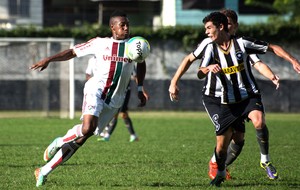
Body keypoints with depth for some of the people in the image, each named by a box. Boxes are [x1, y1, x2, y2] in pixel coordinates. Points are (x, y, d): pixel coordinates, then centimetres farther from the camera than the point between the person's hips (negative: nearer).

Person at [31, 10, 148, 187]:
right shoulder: (100, 43, 2)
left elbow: (141, 64, 27)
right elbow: (73, 52, 8)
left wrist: (140, 89, 19)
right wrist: (48, 59, -3)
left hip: (114, 101, 3)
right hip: (96, 90, -3)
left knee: (82, 137, -1)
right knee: (88, 128, -31)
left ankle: (45, 171, 6)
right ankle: (60, 142, 0)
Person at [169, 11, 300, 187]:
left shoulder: (242, 43, -6)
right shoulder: (210, 48, -2)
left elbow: (272, 48, -1)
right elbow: (200, 75, 4)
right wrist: (208, 68, -17)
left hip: (248, 96, -1)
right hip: (222, 102, 1)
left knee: (259, 121, -30)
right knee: (222, 143, -3)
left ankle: (265, 159, -8)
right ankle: (220, 173, 26)